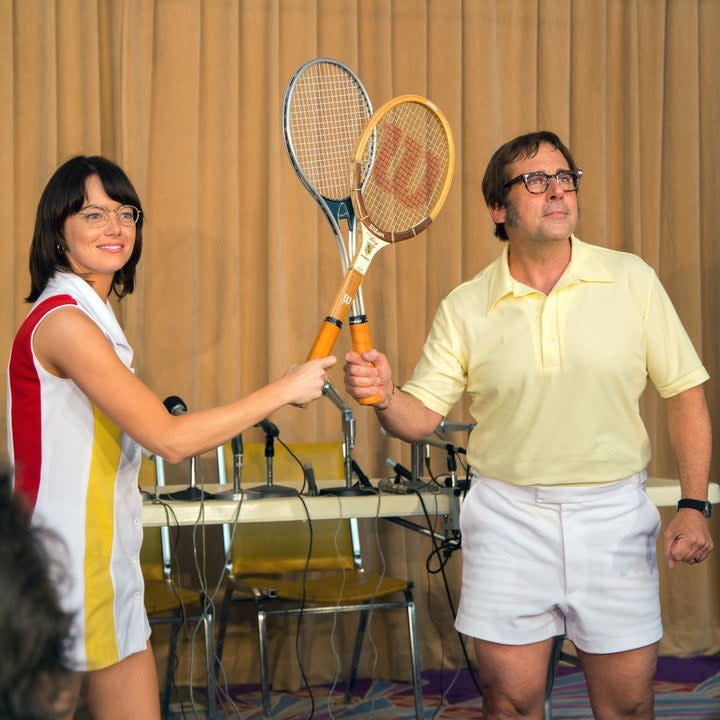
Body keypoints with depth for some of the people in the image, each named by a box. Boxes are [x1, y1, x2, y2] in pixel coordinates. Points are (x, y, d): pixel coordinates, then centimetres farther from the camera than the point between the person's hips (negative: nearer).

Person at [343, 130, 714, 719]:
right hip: (508, 516, 0)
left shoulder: (631, 279, -1)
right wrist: (384, 398, -22)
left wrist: (694, 506, -6)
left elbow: (685, 393, 2)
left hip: (614, 515, 0)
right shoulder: (464, 308, -1)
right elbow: (421, 416, 1)